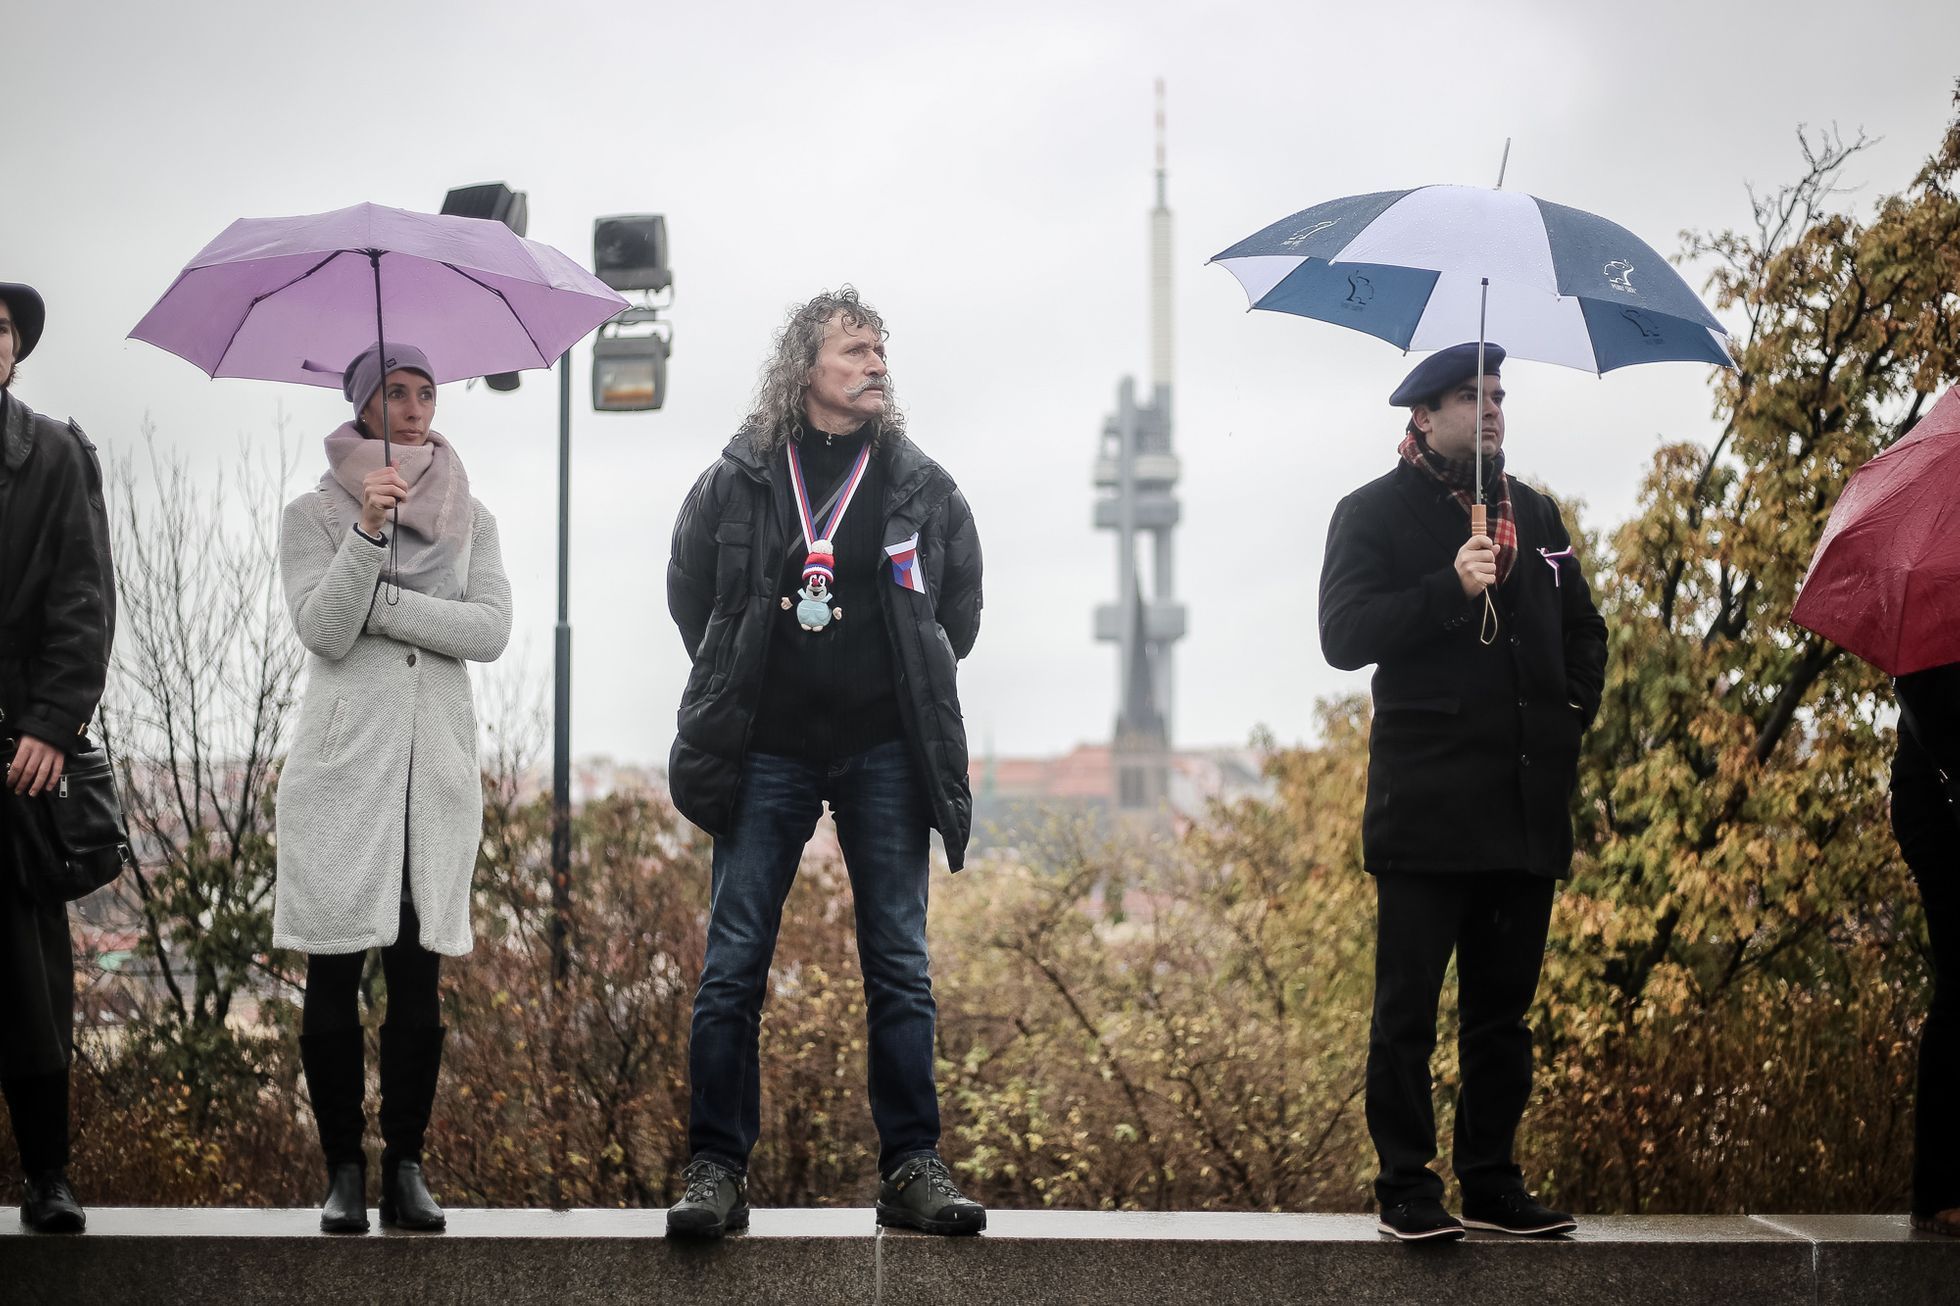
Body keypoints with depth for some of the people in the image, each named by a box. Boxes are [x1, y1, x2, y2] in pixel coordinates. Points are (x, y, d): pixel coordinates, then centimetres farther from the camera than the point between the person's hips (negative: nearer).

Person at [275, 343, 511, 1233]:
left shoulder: (470, 518, 13)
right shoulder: (314, 515, 6)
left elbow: (491, 630, -2)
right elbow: (322, 631, -8)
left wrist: (380, 604, -9)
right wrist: (369, 533, -19)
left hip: (436, 766, 2)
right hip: (343, 761, -2)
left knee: (418, 978, 0)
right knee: (333, 976, -3)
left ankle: (406, 1168, 5)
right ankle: (344, 1172, 4)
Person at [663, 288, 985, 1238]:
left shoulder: (920, 485, 6)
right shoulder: (737, 481, 2)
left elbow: (960, 602, 18)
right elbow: (690, 594, 15)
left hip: (884, 755, 1)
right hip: (767, 756, -1)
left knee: (899, 968, 1)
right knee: (733, 967, -3)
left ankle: (912, 1168, 7)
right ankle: (715, 1169, 2)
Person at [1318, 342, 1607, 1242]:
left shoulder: (1534, 513, 19)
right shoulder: (1375, 513, 1)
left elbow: (1582, 628, 28)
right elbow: (1344, 635, -11)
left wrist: (1571, 712, 10)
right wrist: (1450, 588, -19)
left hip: (1527, 808, 6)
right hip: (1428, 807, -5)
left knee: (1503, 1005, 10)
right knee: (1408, 1008, -3)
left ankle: (1492, 1183, 18)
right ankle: (1406, 1188, 3)